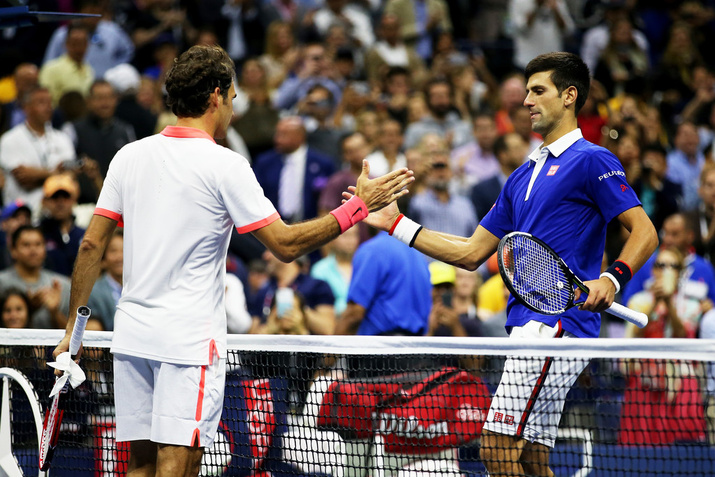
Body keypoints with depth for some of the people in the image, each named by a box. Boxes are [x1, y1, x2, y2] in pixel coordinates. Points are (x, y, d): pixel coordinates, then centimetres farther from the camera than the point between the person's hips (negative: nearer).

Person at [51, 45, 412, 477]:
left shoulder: (129, 157, 8)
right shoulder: (225, 166, -9)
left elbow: (92, 245, 9)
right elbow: (286, 245, -10)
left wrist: (73, 326, 17)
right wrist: (358, 207, -2)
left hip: (131, 334, 6)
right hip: (189, 341, -6)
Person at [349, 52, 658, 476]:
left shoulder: (592, 161, -4)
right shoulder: (524, 176, 23)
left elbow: (645, 232, -10)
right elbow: (473, 253, 24)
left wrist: (613, 278, -27)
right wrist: (396, 224, 22)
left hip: (557, 325, -9)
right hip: (531, 327, 9)